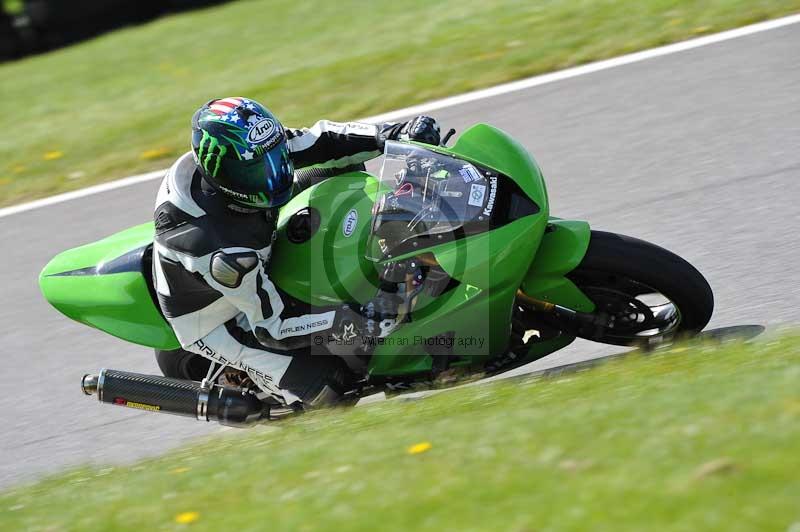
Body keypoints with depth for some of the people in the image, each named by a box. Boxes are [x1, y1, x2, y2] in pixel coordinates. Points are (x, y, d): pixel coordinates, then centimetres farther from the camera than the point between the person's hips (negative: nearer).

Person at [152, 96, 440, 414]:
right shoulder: (223, 254, -43)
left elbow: (315, 142, -12)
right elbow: (272, 325, -33)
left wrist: (393, 134, -24)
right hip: (212, 323, -8)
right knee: (326, 391, -18)